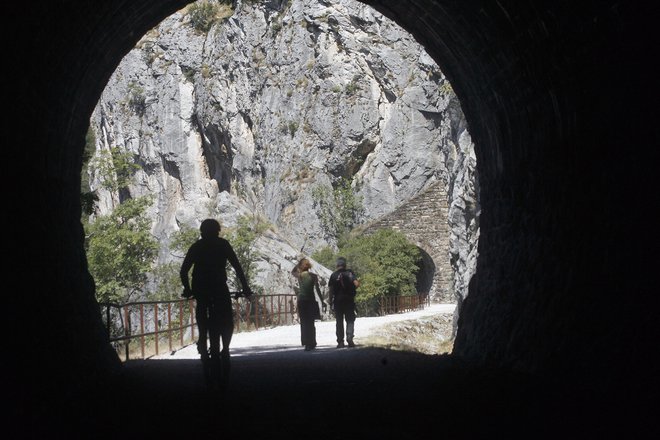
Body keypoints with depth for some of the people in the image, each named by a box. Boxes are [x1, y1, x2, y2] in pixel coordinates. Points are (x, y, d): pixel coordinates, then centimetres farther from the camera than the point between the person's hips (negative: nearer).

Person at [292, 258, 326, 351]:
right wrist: (322, 301, -6)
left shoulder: (299, 276, 0)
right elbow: (317, 289, -9)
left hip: (301, 301, 1)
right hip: (311, 301, -1)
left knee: (304, 323, 6)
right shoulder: (313, 276, -5)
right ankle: (310, 344, 5)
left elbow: (293, 271, 23)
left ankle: (307, 343, 2)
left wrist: (298, 263, 12)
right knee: (310, 323, 6)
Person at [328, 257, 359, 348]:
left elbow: (330, 290, -5)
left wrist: (330, 301, 2)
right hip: (349, 300, 0)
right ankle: (349, 338, -10)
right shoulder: (350, 273, -1)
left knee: (339, 321, 7)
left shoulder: (334, 275, 0)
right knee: (350, 320, 8)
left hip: (337, 300, 0)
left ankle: (340, 341, 4)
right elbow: (357, 284, -11)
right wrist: (352, 289, 9)